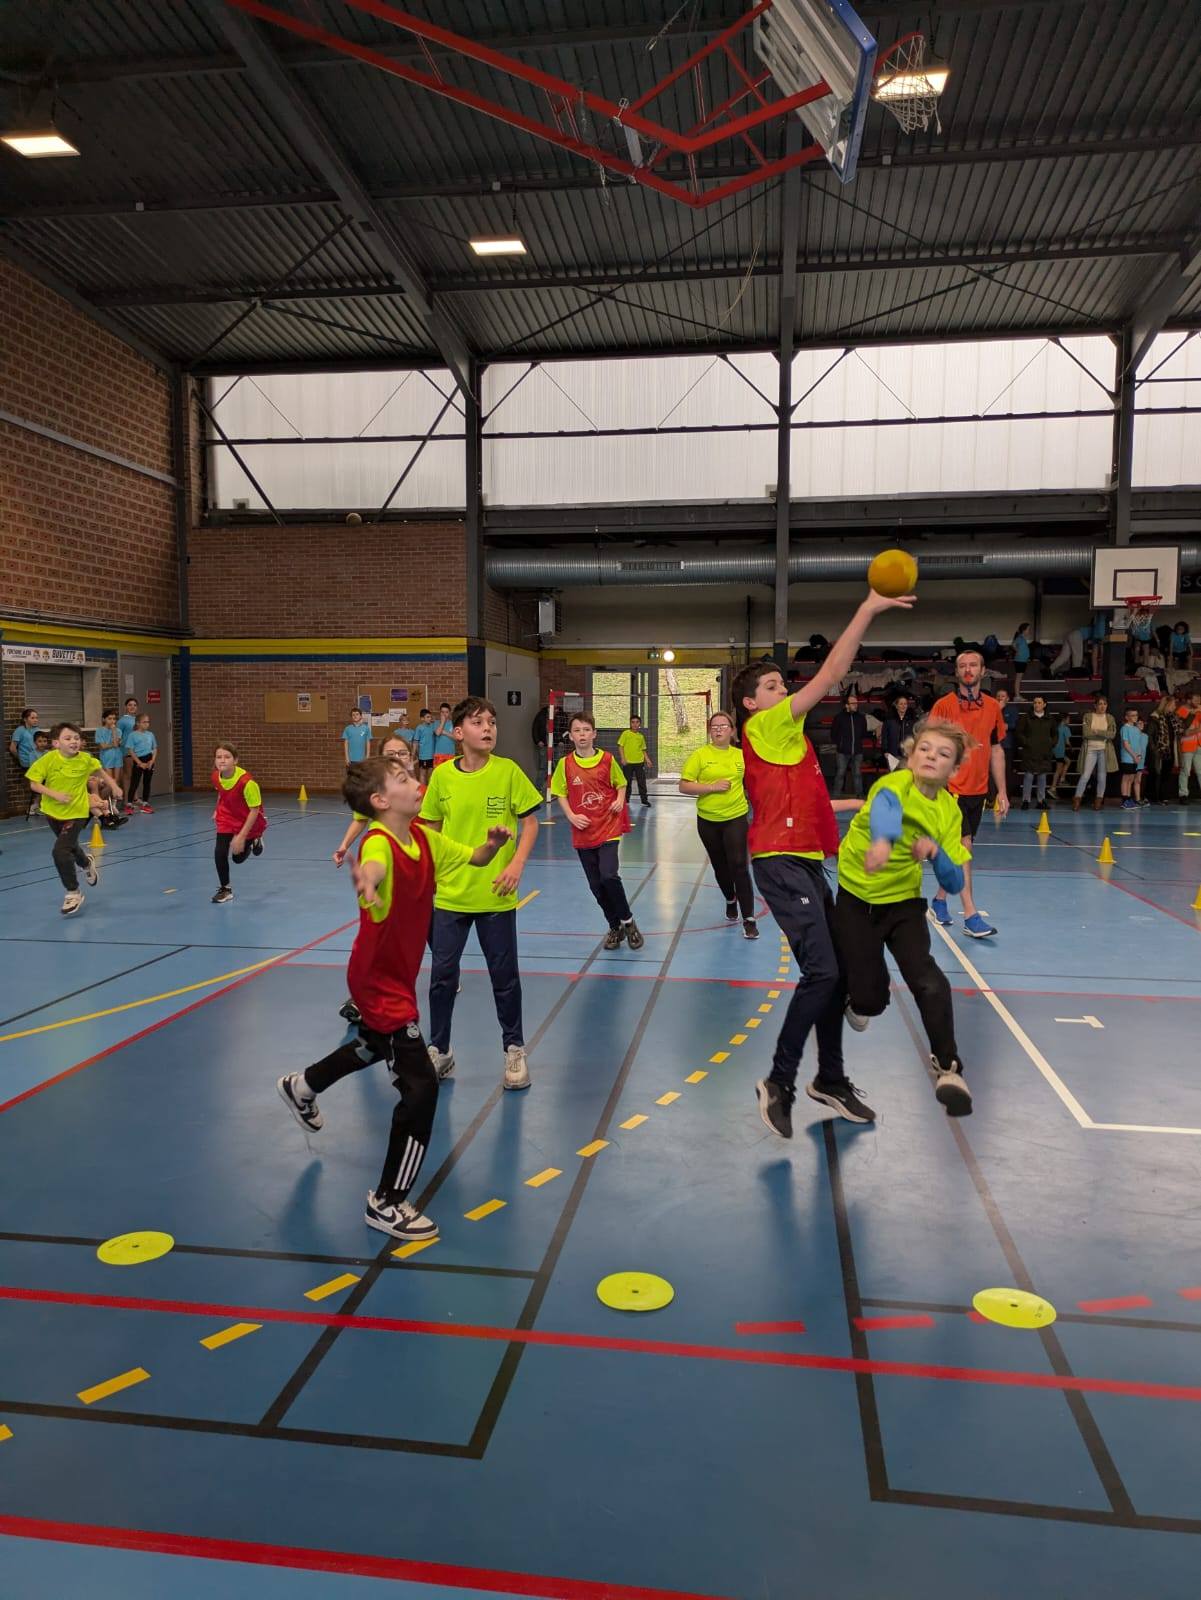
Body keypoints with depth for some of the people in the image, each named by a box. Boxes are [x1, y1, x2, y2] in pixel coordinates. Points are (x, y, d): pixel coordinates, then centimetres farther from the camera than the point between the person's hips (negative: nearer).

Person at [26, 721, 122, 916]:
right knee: (69, 846, 27)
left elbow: (100, 770, 7)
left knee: (60, 851, -18)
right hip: (53, 811, 3)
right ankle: (87, 863, 62)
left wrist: (114, 786, 9)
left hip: (76, 812, -3)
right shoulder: (48, 759, -18)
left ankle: (73, 893, 0)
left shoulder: (85, 759, -15)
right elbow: (34, 784, -15)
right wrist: (54, 794, -29)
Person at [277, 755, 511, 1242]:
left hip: (396, 976, 10)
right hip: (379, 981, -10)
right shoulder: (379, 841, -29)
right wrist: (367, 881, -78)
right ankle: (387, 1203, 6)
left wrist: (492, 844, -16)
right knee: (420, 1087, -10)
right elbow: (373, 866, -53)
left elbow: (472, 858, 8)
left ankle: (301, 1087, 63)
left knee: (375, 1045, 35)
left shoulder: (425, 838, -4)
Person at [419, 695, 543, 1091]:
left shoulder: (508, 771, -8)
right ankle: (439, 1051, 26)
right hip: (449, 894, 2)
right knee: (442, 974, 9)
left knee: (505, 976, 8)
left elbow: (530, 823, -2)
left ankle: (514, 1050, 26)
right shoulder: (442, 775, -3)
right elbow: (432, 830, 9)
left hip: (496, 895, -2)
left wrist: (517, 864, -15)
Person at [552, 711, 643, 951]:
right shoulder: (565, 764, -2)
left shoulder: (607, 759, -4)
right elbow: (560, 793, 6)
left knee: (609, 876, -19)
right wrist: (571, 816, -9)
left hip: (608, 828, -2)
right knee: (596, 885, 7)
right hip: (583, 832, 2)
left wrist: (620, 801, -9)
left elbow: (620, 784, 10)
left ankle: (628, 922, 4)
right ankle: (615, 927, 27)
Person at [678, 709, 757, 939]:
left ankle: (749, 918, -6)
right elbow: (683, 786, -11)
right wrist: (711, 787, -20)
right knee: (719, 866, 15)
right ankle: (731, 901, 44)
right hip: (708, 820, 1)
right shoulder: (700, 755, -7)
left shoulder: (741, 755, 0)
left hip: (736, 817, -1)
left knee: (739, 865, -11)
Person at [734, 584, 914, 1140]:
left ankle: (830, 1080, 24)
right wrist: (868, 609, -10)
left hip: (804, 863, 10)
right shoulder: (765, 727, -6)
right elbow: (829, 675, -11)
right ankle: (779, 1082, -4)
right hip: (783, 863, -10)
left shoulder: (784, 740, 21)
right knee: (821, 972, -16)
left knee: (833, 972, 12)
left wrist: (856, 803, 35)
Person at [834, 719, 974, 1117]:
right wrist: (882, 841, -70)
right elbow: (885, 808, -46)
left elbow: (954, 884, -4)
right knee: (868, 1001, -2)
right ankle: (856, 996, 35)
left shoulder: (949, 809, -4)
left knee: (926, 979, -21)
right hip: (856, 900, -3)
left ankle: (948, 1067, -5)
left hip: (903, 902, 3)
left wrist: (936, 851, -25)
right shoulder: (894, 784, -19)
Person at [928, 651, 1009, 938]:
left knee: (957, 849, 13)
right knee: (964, 846, -11)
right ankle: (970, 916, -10)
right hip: (951, 789, -5)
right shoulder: (944, 705, -6)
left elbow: (996, 750, 13)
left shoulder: (992, 707, 8)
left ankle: (939, 899, 29)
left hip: (978, 790, 5)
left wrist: (1002, 791, 11)